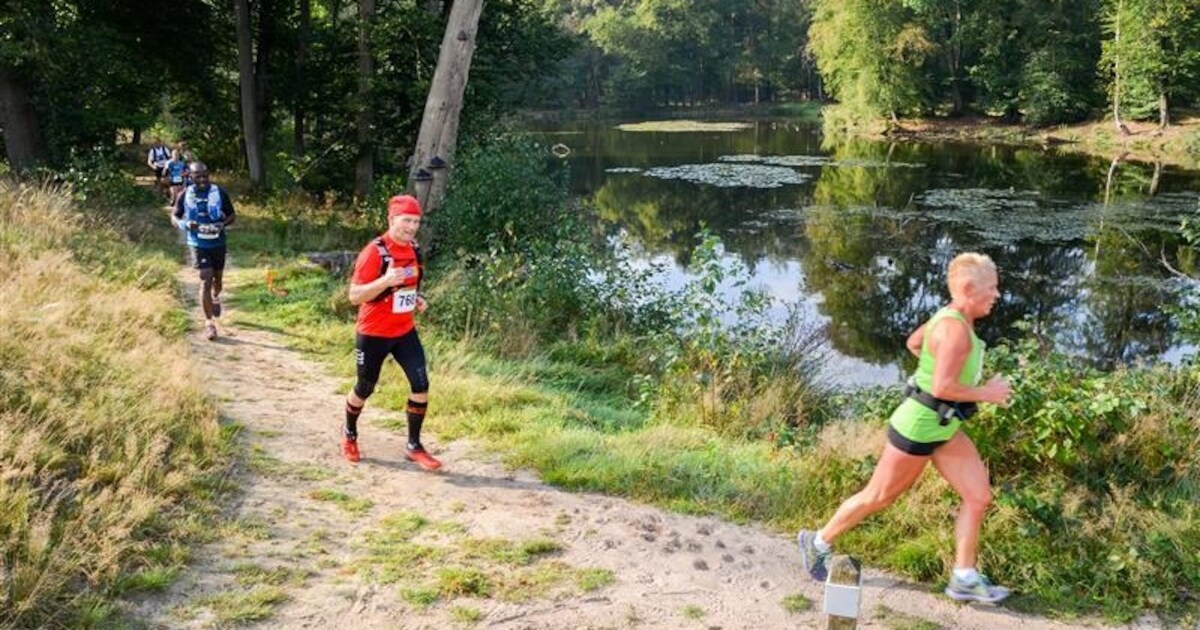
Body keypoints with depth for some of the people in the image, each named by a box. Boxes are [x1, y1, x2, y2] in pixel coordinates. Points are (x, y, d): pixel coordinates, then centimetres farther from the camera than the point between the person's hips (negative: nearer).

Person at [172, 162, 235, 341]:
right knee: (205, 281, -11)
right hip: (198, 244, -2)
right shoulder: (185, 195, -7)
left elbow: (232, 216, 0)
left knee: (217, 277, 19)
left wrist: (222, 225, -21)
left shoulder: (219, 193, -8)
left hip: (218, 243, 2)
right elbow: (175, 216, 4)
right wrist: (185, 224, -19)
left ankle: (215, 298, 55)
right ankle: (209, 322, -3)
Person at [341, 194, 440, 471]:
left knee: (421, 384, -5)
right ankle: (349, 434, 39)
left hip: (405, 331, 5)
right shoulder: (374, 252, -20)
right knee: (365, 388, 11)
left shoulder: (414, 250, 2)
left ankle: (414, 446, 8)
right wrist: (385, 281, -36)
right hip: (373, 334, -5)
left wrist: (417, 299, 1)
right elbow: (354, 296, -21)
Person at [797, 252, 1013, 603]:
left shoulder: (951, 317, 3)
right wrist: (985, 394, -18)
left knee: (979, 497, 6)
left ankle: (964, 580, 15)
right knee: (878, 498, 8)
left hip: (943, 428, 9)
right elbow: (943, 388, -32)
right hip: (918, 427, -9)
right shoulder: (955, 328, -26)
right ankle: (818, 542, 26)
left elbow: (913, 343, 20)